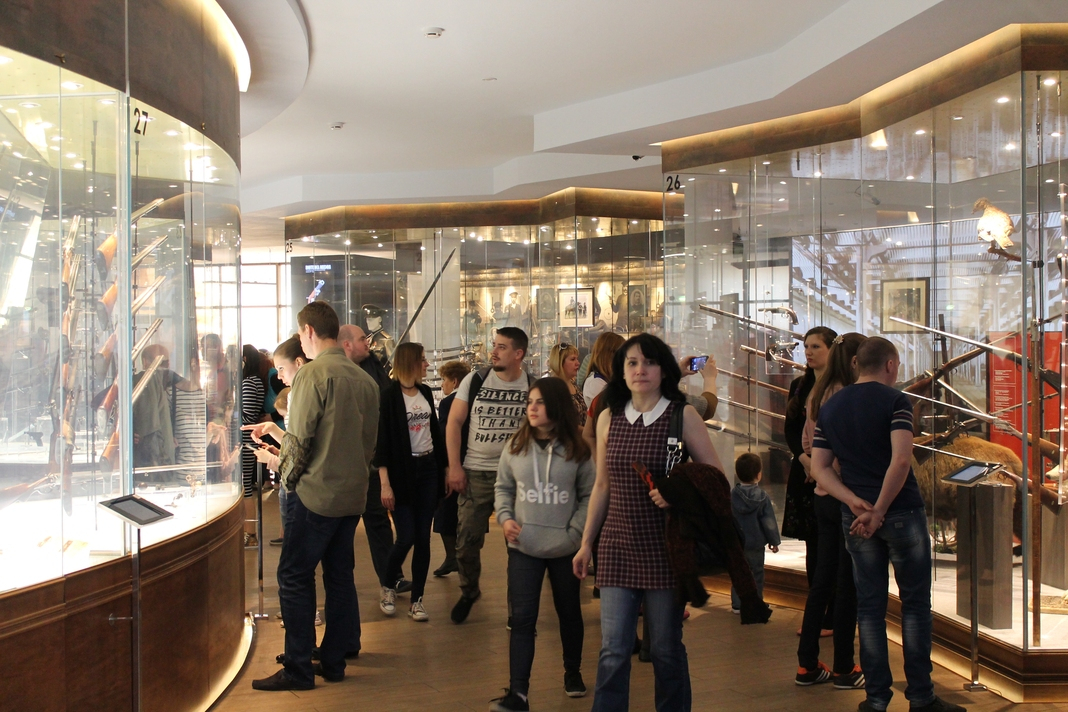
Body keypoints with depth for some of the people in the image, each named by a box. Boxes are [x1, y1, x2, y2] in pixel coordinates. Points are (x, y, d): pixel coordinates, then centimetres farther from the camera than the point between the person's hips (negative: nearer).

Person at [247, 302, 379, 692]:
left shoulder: (313, 374, -13)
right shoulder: (364, 378, 8)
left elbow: (300, 438, -15)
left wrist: (288, 473, 4)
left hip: (316, 494, -7)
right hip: (353, 494, 7)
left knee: (294, 577, 0)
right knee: (340, 576, 13)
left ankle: (298, 669, 2)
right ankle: (333, 661, 19)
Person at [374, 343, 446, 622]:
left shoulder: (425, 392, 9)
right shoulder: (389, 396, -9)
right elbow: (382, 440, -12)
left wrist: (445, 467, 14)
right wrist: (385, 484, -17)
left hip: (428, 468, 5)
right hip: (402, 471, -5)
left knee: (423, 537, 3)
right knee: (406, 537, -6)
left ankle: (417, 599, 11)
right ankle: (387, 586, 19)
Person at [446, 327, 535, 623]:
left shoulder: (533, 386, -1)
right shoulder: (474, 380, 0)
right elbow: (454, 423, 2)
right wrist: (454, 466, -4)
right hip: (475, 473, 1)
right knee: (467, 540, 4)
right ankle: (468, 591, 29)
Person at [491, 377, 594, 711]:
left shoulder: (577, 451, -6)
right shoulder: (515, 446, 1)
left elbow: (589, 495, -2)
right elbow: (503, 488, 10)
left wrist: (575, 531, -11)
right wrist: (505, 518, -5)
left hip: (565, 549, -1)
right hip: (523, 548, 1)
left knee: (569, 613, 17)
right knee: (522, 619, -4)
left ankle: (572, 671, 39)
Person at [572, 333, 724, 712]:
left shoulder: (683, 416, -4)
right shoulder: (608, 418, 6)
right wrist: (586, 542, 14)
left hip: (666, 549, -2)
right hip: (618, 548, 2)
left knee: (666, 649, 7)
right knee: (613, 650, 1)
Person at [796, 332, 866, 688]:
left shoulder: (818, 395, 9)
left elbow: (806, 447, 16)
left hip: (823, 496, 8)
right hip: (849, 498, -8)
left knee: (822, 578, 13)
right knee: (848, 582, 2)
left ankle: (807, 664, 18)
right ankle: (844, 668, 11)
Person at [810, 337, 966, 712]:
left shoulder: (829, 407, 9)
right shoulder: (894, 400, -8)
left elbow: (819, 468, 4)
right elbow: (901, 460, -20)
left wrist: (854, 502, -6)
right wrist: (879, 511, -16)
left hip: (855, 517, 5)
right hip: (901, 512, -4)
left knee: (869, 605, 9)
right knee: (914, 602, 6)